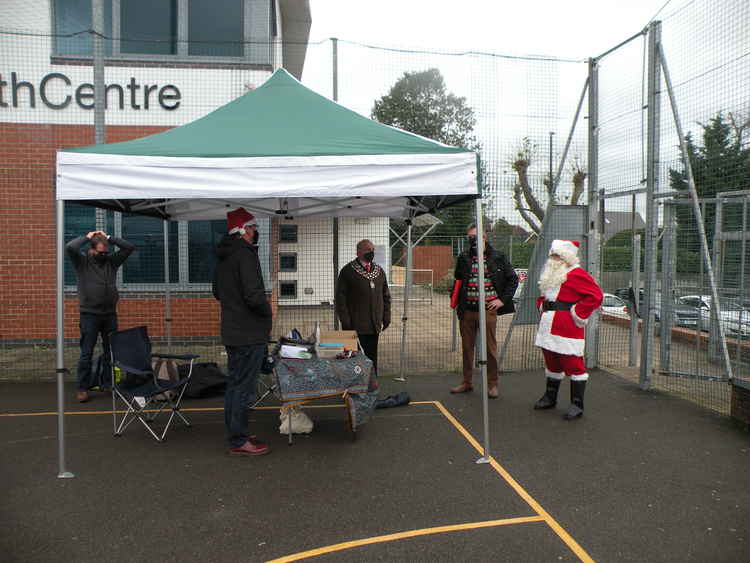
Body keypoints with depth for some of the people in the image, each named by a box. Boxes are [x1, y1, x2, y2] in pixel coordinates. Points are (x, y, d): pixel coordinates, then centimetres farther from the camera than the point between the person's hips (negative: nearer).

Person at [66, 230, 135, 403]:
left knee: (112, 351, 9)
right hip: (89, 315, -4)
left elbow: (129, 247, 5)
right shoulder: (82, 261, -1)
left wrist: (109, 238, 2)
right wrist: (87, 237, -5)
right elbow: (70, 247, -19)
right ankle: (82, 388, 8)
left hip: (110, 314, 4)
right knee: (86, 353, 0)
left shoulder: (111, 261, 9)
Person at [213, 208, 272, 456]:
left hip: (231, 331, 10)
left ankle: (235, 434, 29)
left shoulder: (223, 257, 12)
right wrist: (267, 310, -8)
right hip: (249, 334, -10)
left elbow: (218, 292, 21)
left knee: (234, 384, 17)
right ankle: (239, 441, 6)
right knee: (244, 387, -2)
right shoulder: (245, 255, -18)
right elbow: (254, 295, -26)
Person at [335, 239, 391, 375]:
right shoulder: (347, 271, -3)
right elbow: (340, 298, -5)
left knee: (372, 359, 10)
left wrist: (386, 317, 9)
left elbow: (386, 296, 18)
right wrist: (346, 321, -11)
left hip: (374, 326, 5)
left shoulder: (379, 271, 13)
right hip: (355, 326, -5)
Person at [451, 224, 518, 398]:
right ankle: (467, 382, 24)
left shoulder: (497, 257, 0)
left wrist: (503, 299, -2)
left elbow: (513, 279, 6)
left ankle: (492, 384, 14)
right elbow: (457, 281, 20)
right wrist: (456, 301, 11)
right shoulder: (464, 258, 8)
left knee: (490, 348, 2)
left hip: (488, 309, -3)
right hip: (467, 310, 3)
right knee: (467, 347, 11)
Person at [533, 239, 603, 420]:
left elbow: (595, 295, -19)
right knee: (552, 363, 18)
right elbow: (543, 296, 34)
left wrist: (578, 314, -19)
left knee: (573, 365, -5)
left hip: (567, 330, -9)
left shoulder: (576, 274, -10)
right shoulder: (550, 275, 18)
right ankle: (550, 397, 32)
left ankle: (577, 405, 2)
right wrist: (542, 306, 15)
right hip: (548, 328, 9)